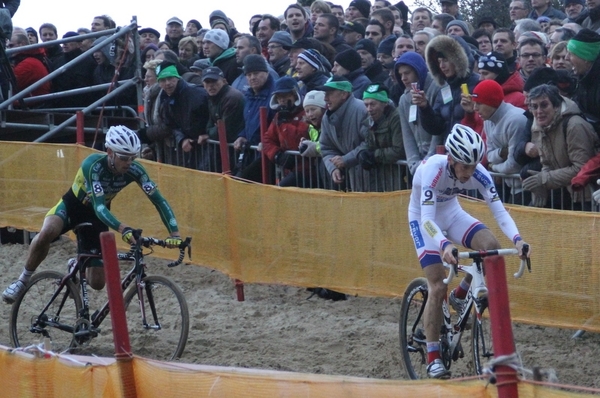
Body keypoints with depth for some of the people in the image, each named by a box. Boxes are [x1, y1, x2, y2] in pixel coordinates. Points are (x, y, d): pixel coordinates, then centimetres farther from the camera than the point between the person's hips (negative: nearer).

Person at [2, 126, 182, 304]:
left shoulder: (134, 170, -24)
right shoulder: (94, 164, -34)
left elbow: (159, 200, -23)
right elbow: (98, 206, -43)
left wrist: (174, 233, -37)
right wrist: (123, 229, -59)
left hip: (96, 216, 3)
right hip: (72, 205, -3)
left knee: (97, 283, -4)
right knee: (46, 234, -38)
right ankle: (23, 280, -15)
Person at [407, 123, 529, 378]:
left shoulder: (478, 174, -23)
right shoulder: (434, 169, -35)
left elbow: (499, 210, -26)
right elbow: (427, 219, -42)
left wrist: (517, 239, -44)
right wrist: (444, 245, -60)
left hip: (451, 213, 4)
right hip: (423, 218, -4)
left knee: (491, 246, -23)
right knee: (438, 288, -14)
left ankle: (460, 295, 3)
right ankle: (433, 359, -4)